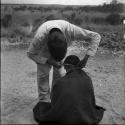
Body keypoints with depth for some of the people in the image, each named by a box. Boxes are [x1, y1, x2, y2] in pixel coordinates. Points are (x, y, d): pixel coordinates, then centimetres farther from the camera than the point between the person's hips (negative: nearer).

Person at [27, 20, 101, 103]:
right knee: (43, 74, -6)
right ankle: (44, 101, 11)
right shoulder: (40, 37, -42)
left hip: (61, 47, 1)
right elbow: (31, 54, -23)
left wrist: (86, 58, -42)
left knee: (59, 73, -2)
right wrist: (50, 61, -33)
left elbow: (96, 37, -34)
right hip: (43, 50, -1)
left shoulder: (70, 30, -43)